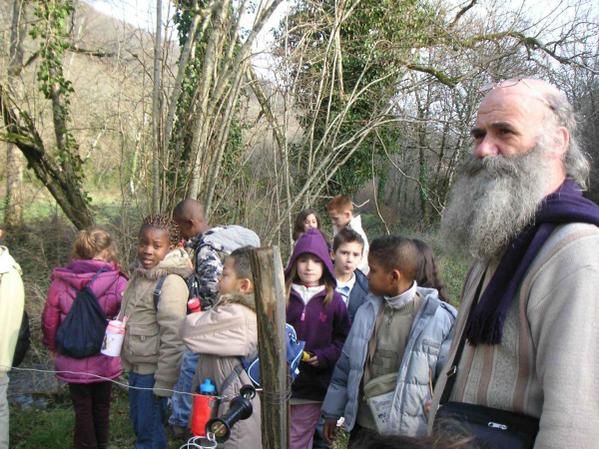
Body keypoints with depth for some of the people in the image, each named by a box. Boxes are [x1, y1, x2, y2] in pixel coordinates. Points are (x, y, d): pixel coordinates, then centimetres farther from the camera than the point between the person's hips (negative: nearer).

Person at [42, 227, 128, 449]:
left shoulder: (60, 282, -12)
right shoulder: (118, 283, -19)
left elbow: (49, 321, -3)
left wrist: (53, 347, 16)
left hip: (73, 362, 0)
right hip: (105, 361, 0)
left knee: (83, 412, 16)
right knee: (101, 410, 22)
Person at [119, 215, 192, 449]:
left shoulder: (172, 283, -22)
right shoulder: (140, 273, 5)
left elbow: (173, 338, -23)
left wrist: (163, 383, -20)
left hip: (152, 371, -8)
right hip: (136, 367, 8)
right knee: (138, 423, 21)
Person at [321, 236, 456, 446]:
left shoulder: (439, 318, -14)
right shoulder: (367, 310, 0)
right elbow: (346, 363, 9)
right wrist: (333, 411, 13)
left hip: (410, 434, -4)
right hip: (364, 427, 4)